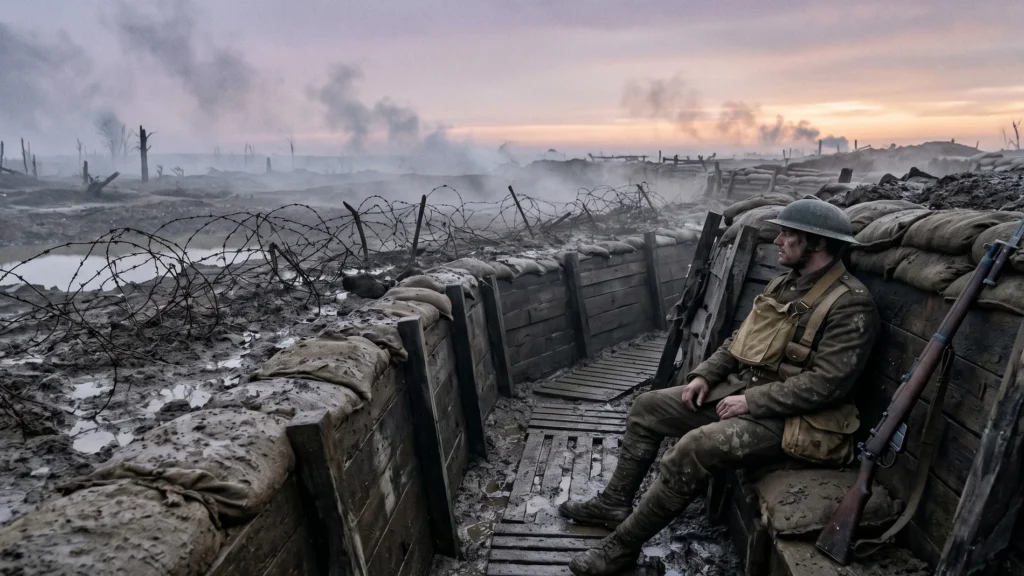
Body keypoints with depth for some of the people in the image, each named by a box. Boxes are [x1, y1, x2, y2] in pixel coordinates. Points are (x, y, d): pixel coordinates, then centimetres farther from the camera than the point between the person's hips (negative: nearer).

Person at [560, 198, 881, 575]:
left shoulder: (850, 304, -17)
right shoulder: (784, 284, 10)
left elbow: (826, 383, -24)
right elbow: (740, 340, 17)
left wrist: (751, 402, -21)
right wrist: (704, 375, 2)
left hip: (786, 417, -9)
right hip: (741, 389, 9)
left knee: (694, 448, -31)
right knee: (647, 408, 5)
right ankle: (615, 503, 18)